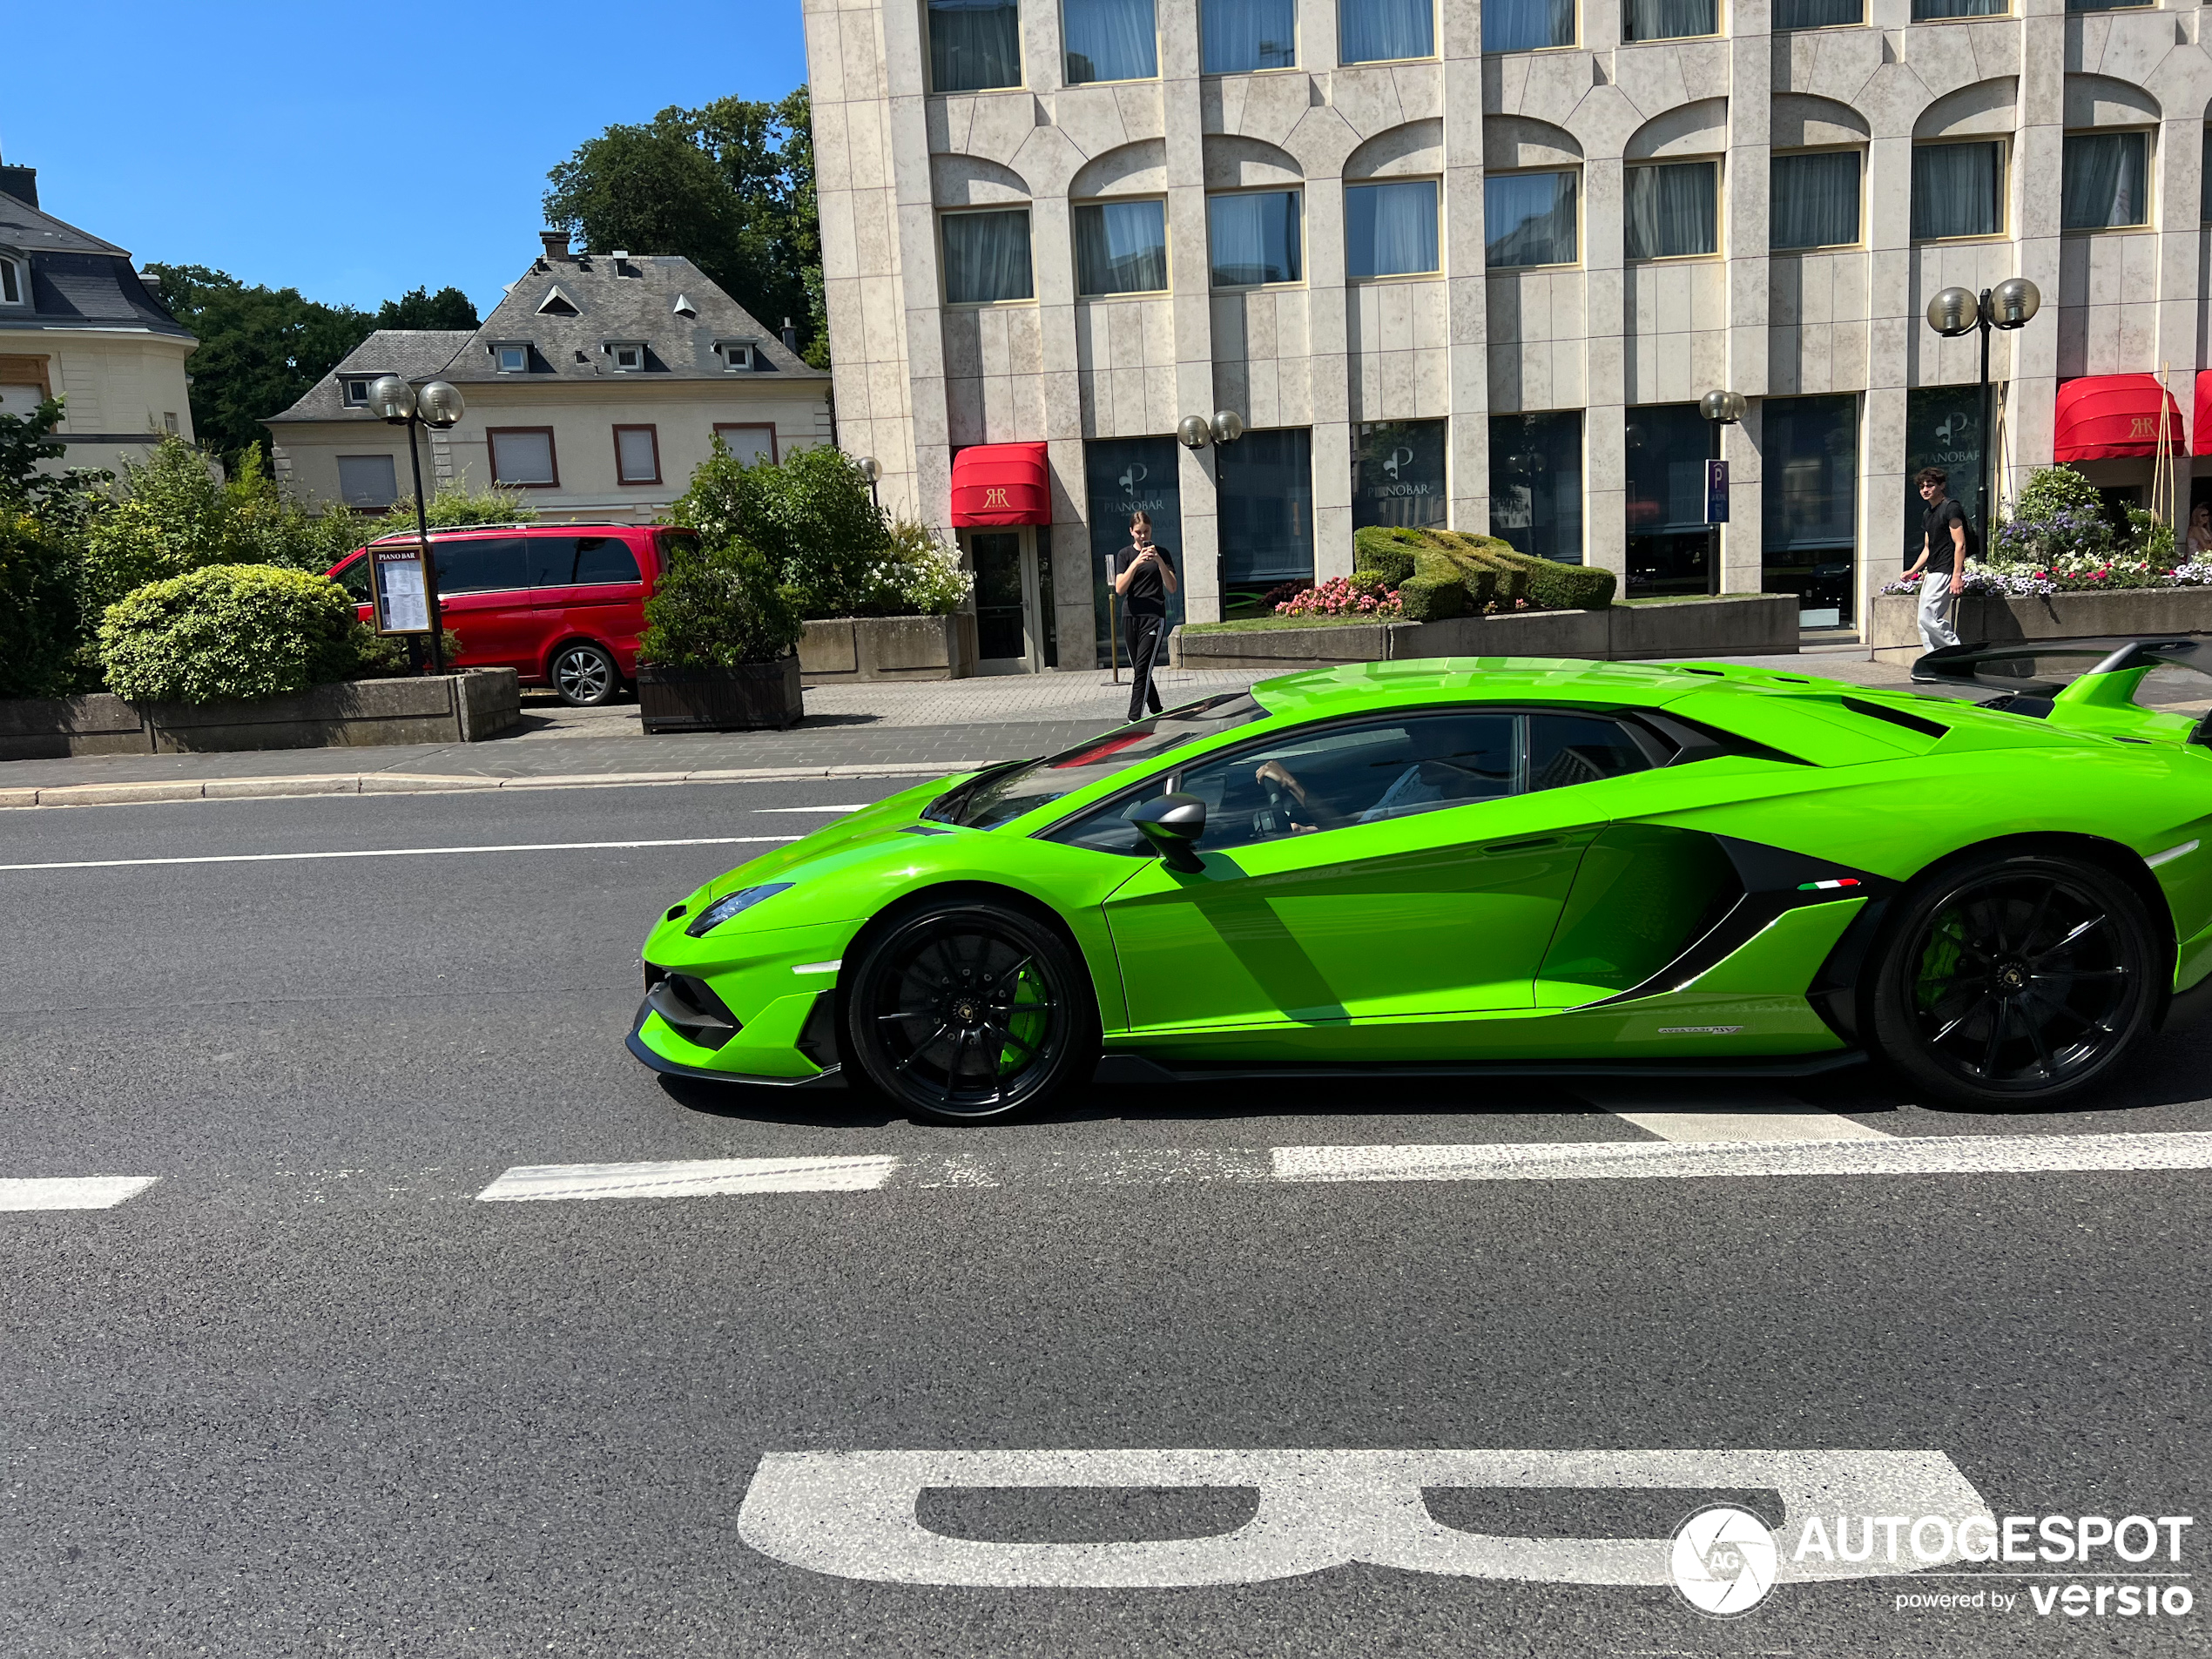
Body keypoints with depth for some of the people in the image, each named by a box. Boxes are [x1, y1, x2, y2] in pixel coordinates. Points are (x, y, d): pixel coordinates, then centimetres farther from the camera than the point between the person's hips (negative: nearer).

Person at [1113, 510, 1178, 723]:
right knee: (1139, 671, 9)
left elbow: (1172, 587, -3)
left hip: (1154, 617, -3)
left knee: (1142, 670, -13)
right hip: (1131, 616, 3)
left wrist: (1159, 561, -15)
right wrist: (1136, 563, -17)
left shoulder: (1161, 553, 5)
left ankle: (1134, 719, -17)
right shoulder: (1125, 554, 7)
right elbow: (1119, 588, -6)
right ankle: (1157, 713, 24)